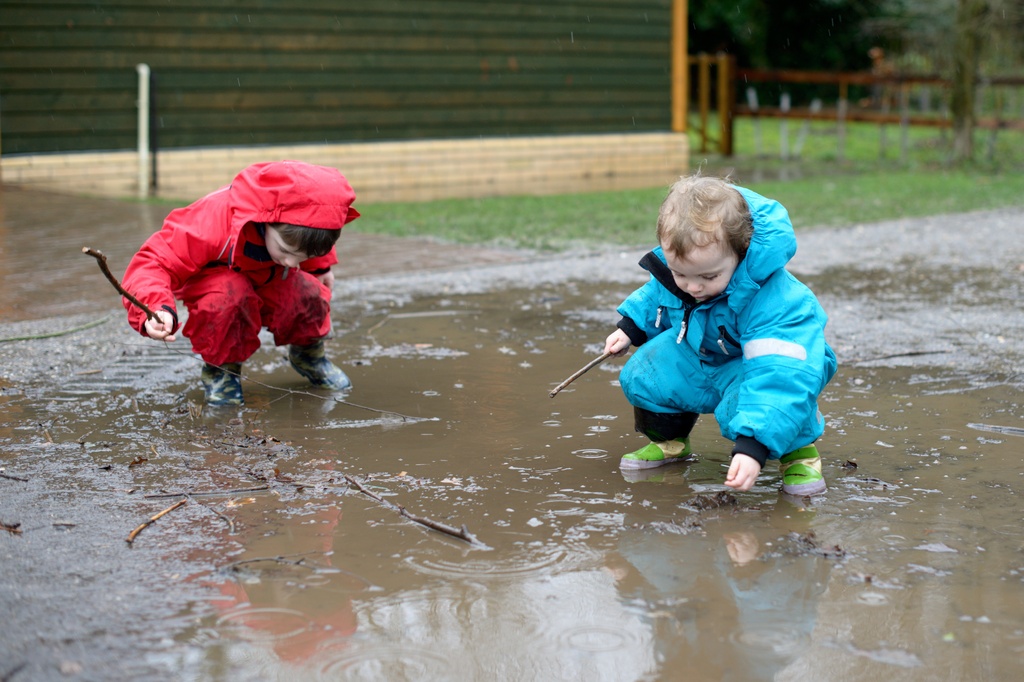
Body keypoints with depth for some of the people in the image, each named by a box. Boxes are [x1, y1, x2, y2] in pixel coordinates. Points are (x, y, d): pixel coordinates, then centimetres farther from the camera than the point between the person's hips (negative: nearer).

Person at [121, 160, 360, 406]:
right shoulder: (212, 222, -43)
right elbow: (153, 263, -44)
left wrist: (320, 265, 4)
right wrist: (156, 309, -62)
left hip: (268, 279, 4)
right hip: (214, 276, -3)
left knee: (308, 293, -29)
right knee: (229, 293, -40)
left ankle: (307, 352, 7)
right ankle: (220, 367, -10)